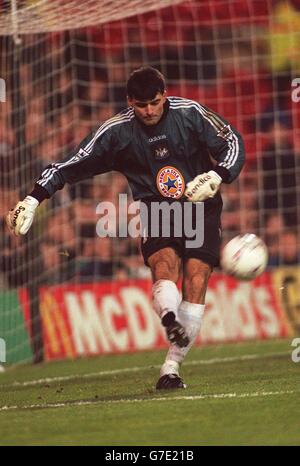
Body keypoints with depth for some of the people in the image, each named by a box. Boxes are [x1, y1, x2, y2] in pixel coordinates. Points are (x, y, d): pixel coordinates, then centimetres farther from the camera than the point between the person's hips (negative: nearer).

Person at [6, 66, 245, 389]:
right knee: (163, 264, -30)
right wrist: (33, 200, -5)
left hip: (200, 208, 0)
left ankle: (171, 367, -13)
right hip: (154, 208, 0)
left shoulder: (190, 113, -7)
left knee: (196, 280, -16)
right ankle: (169, 317, -61)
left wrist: (216, 178, -16)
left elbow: (233, 144, 2)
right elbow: (71, 165, 1)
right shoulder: (117, 131, -5)